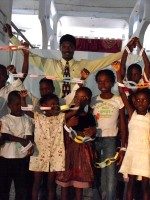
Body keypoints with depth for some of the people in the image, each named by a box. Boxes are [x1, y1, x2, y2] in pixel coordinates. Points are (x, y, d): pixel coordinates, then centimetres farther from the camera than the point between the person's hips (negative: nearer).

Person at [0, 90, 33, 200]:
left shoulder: (26, 120, 6)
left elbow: (29, 136, -4)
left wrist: (30, 146, -26)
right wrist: (21, 140, -27)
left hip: (22, 158, 2)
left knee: (22, 186, 8)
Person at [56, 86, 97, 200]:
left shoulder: (89, 117, 0)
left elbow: (92, 138, 8)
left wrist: (92, 133, -13)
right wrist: (67, 125, -20)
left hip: (82, 152, 0)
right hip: (68, 150, 0)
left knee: (79, 180, 7)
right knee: (65, 179, 4)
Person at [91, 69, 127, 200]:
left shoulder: (118, 100, -1)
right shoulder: (94, 101, 4)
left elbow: (123, 125, 1)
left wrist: (123, 148, -3)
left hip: (110, 140, -2)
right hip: (95, 139, 2)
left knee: (111, 177, -5)